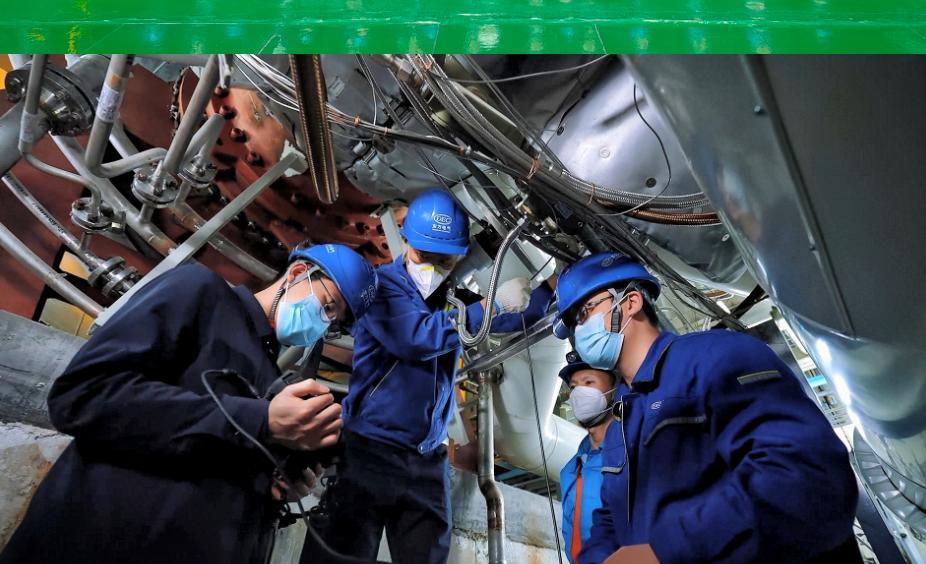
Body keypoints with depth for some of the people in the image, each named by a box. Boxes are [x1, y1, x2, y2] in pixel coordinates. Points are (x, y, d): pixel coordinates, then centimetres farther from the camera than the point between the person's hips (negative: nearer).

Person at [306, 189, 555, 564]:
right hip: (369, 448, -5)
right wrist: (489, 306, -18)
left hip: (428, 461, 6)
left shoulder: (454, 298, 12)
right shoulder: (382, 283, -6)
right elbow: (420, 336, -22)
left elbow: (518, 314, 19)